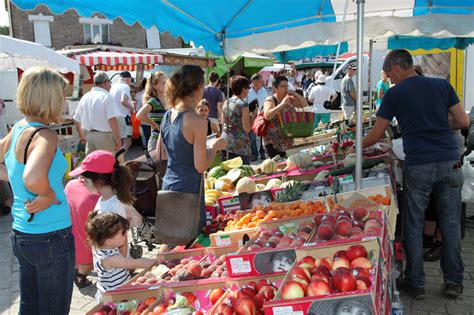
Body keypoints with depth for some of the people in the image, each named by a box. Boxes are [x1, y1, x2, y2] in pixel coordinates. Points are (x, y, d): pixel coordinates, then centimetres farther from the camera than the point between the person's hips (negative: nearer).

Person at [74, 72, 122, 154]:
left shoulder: (85, 97, 9)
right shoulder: (107, 96, -11)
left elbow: (76, 120, 15)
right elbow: (112, 120, -22)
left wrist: (82, 135, 28)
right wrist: (118, 139, -17)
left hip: (89, 135, 6)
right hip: (104, 135, -6)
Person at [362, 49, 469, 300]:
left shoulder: (394, 94, 1)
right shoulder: (443, 85, 9)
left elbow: (376, 134, 5)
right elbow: (463, 122, 8)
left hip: (418, 167, -3)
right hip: (450, 164, 3)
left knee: (414, 226, 9)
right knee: (450, 224, 13)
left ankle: (416, 284, 16)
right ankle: (454, 281, 22)